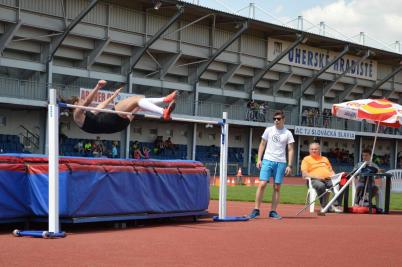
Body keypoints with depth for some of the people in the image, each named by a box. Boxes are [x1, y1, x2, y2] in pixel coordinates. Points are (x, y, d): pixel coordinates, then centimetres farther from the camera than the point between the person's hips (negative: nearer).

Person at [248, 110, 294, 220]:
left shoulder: (288, 133, 4)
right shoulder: (269, 130, 6)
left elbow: (290, 150, 4)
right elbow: (262, 145, 10)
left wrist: (289, 165, -4)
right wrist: (259, 159, 1)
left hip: (281, 163, 0)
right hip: (267, 160, 0)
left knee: (277, 187, 2)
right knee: (262, 184, -10)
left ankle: (273, 211, 9)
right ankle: (256, 210, -5)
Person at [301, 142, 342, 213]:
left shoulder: (325, 159, 30)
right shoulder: (306, 159, 14)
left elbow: (331, 170, 29)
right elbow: (304, 174, 2)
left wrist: (333, 175, 4)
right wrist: (315, 176, -14)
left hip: (328, 179, 4)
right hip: (315, 180, -4)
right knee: (321, 186, -40)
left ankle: (336, 205, -28)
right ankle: (325, 206, -31)